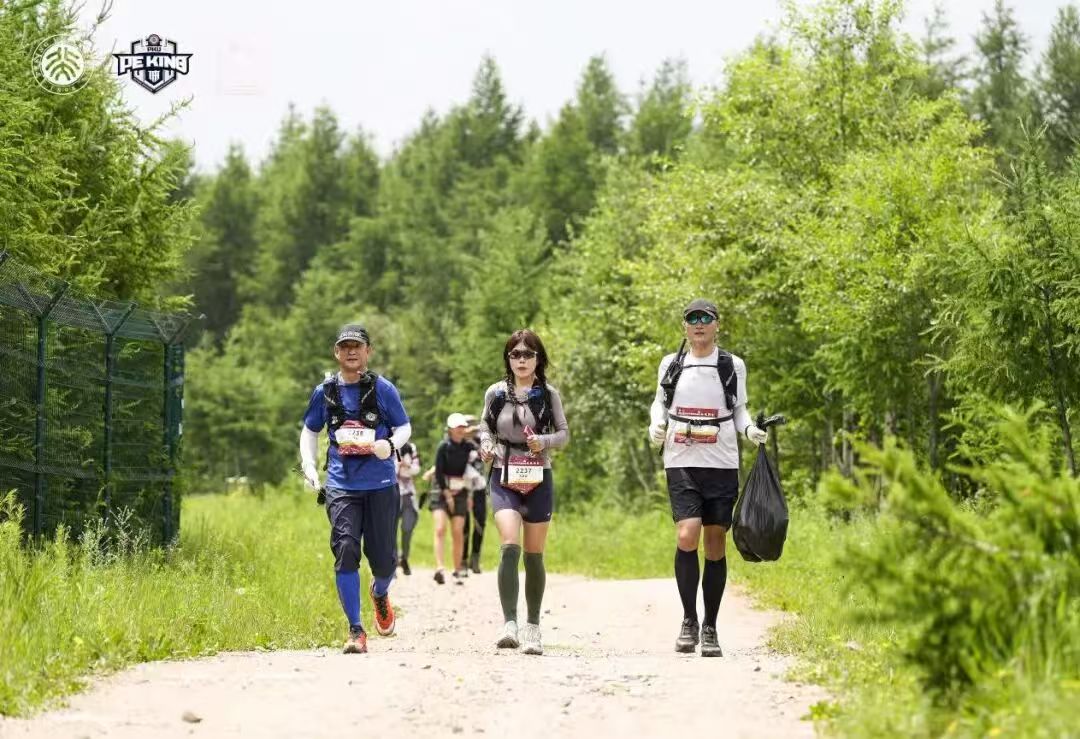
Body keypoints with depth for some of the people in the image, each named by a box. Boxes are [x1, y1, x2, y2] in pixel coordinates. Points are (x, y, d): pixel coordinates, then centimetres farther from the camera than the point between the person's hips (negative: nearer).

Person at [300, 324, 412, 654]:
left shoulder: (382, 389, 1)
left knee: (382, 559, 2)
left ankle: (380, 594, 40)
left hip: (381, 486, -1)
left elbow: (404, 427, 7)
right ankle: (355, 631, -8)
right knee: (346, 552, -15)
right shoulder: (325, 392, 7)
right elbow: (310, 431, 21)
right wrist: (308, 465, 5)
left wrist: (390, 444, -15)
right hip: (341, 486, 1)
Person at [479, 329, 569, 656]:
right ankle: (509, 624, -24)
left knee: (534, 555, 6)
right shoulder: (496, 393, 4)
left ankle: (533, 627, 18)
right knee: (510, 546, -20)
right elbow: (485, 426, 17)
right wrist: (486, 444, -4)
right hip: (504, 479, -1)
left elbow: (564, 433, 7)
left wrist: (544, 441, -13)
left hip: (538, 480, 1)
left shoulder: (548, 394, 2)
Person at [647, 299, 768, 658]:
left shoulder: (733, 366, 6)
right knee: (687, 536, -18)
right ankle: (688, 619, -3)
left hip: (722, 465, 1)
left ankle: (710, 628, 13)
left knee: (715, 544, 2)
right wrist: (656, 426, -1)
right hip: (682, 464, -1)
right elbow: (660, 403, 20)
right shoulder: (671, 365, 8)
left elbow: (739, 409, 15)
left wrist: (749, 429, -5)